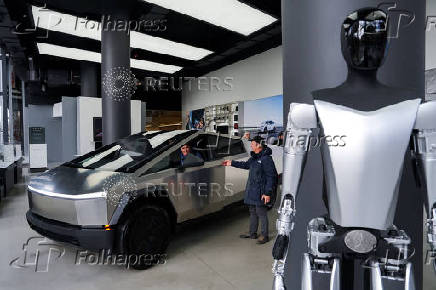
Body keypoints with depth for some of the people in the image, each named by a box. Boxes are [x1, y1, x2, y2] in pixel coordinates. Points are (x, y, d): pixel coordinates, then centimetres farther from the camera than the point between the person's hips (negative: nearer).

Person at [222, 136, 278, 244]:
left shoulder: (266, 159, -19)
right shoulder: (254, 157, 10)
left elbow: (271, 176, -20)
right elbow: (246, 165, 29)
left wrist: (268, 193, -22)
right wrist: (232, 163, 27)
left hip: (261, 192, -9)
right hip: (252, 191, 9)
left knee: (261, 213, 1)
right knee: (253, 212, 18)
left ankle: (264, 236, 16)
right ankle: (252, 233, 32)